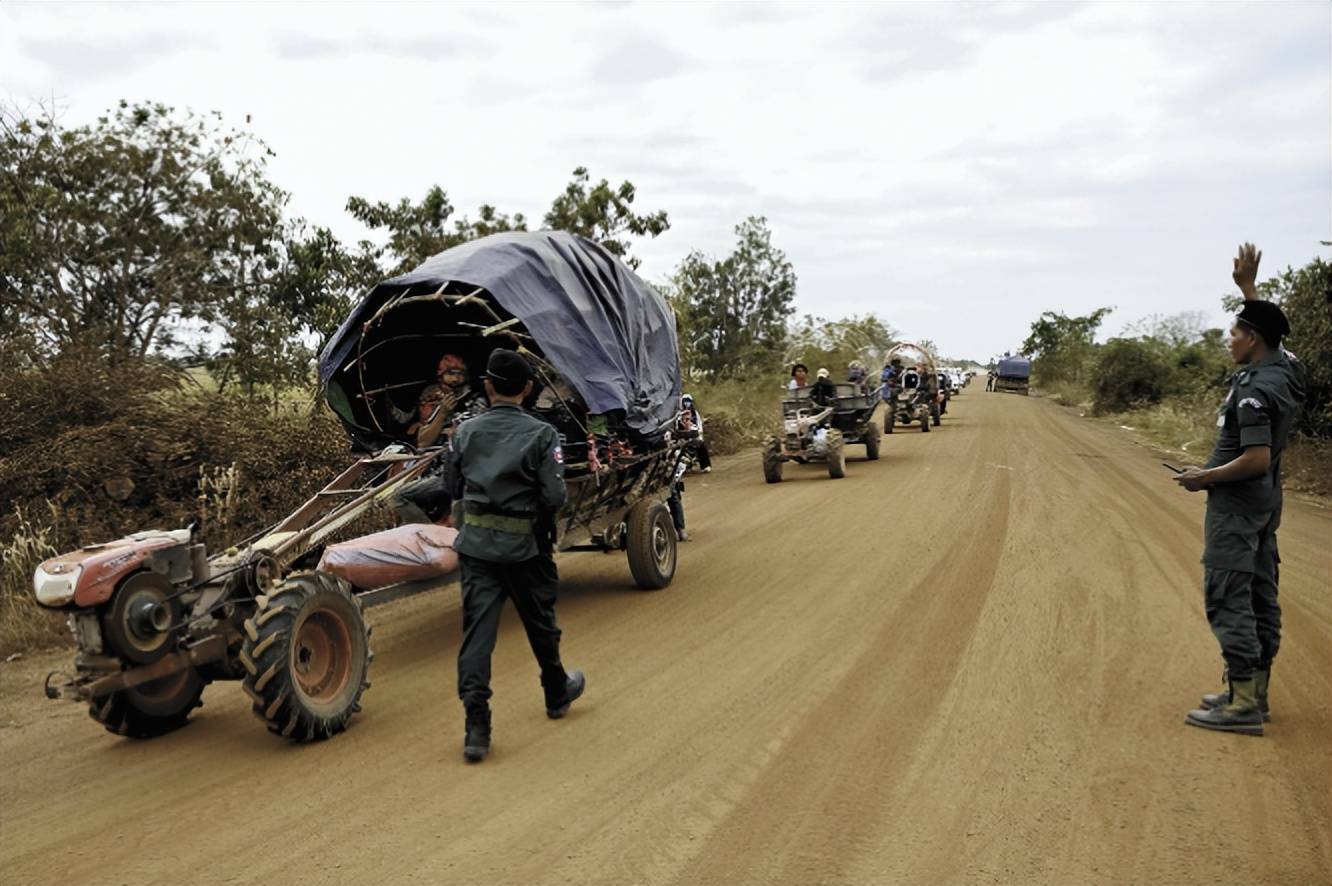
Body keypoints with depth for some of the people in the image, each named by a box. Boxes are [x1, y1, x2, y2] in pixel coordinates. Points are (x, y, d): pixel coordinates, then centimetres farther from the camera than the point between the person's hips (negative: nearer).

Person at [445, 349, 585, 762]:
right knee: (541, 623, 18)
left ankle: (476, 727, -6)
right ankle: (557, 693, 40)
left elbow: (454, 488, 9)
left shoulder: (466, 431, 1)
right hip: (525, 545, -2)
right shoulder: (541, 434, -9)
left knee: (477, 630, 0)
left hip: (476, 542, 2)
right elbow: (553, 496, -14)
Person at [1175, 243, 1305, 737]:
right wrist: (1247, 286, 26)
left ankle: (1243, 705, -10)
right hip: (1266, 499, 10)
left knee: (1228, 596, -9)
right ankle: (1253, 692, 21)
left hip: (1237, 501, -10)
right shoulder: (1286, 369, 5)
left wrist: (1206, 478, -15)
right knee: (1260, 595, 13)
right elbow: (1267, 327, 27)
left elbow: (1256, 458, -27)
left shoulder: (1254, 390, -22)